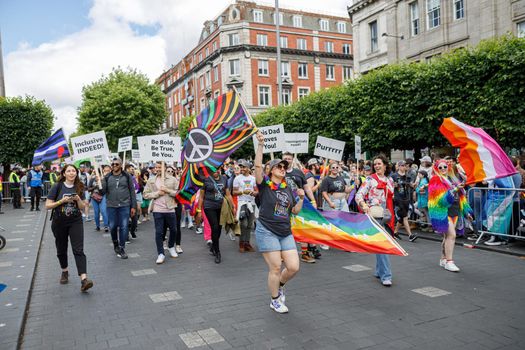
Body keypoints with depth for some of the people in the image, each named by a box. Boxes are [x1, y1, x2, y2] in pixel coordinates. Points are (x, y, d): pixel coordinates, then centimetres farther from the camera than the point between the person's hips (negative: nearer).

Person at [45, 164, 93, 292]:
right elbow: (48, 205, -7)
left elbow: (82, 207, 3)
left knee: (78, 250, -11)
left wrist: (78, 199, -16)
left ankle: (84, 279, -21)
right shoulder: (57, 187, -6)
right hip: (59, 223, 0)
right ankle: (65, 271, 40)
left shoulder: (79, 188, 1)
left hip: (76, 222, 0)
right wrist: (62, 201, -20)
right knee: (61, 249, 15)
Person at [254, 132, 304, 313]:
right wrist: (260, 145, -28)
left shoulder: (288, 188, 12)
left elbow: (295, 211, 14)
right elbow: (258, 166, -21)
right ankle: (275, 301, 21)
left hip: (286, 233, 6)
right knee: (275, 268, -2)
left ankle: (279, 285, 33)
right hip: (267, 232, -5)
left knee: (294, 267, 1)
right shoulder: (265, 184, -4)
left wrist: (301, 198, -3)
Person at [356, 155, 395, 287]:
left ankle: (379, 271, 27)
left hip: (386, 216, 6)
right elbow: (359, 195, -10)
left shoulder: (390, 180, 14)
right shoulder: (370, 179, -2)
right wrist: (364, 205, -29)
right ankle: (386, 276, -7)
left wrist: (392, 215, 17)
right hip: (374, 215, -6)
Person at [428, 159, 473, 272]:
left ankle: (443, 259, 22)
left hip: (455, 211, 7)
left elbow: (461, 196, 21)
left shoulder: (453, 179, 17)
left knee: (447, 235, 11)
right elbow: (442, 197, -15)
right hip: (443, 211, -7)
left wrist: (466, 211, 20)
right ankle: (449, 262, -11)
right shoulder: (436, 180, -4)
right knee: (451, 234, -16)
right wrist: (454, 190, -26)